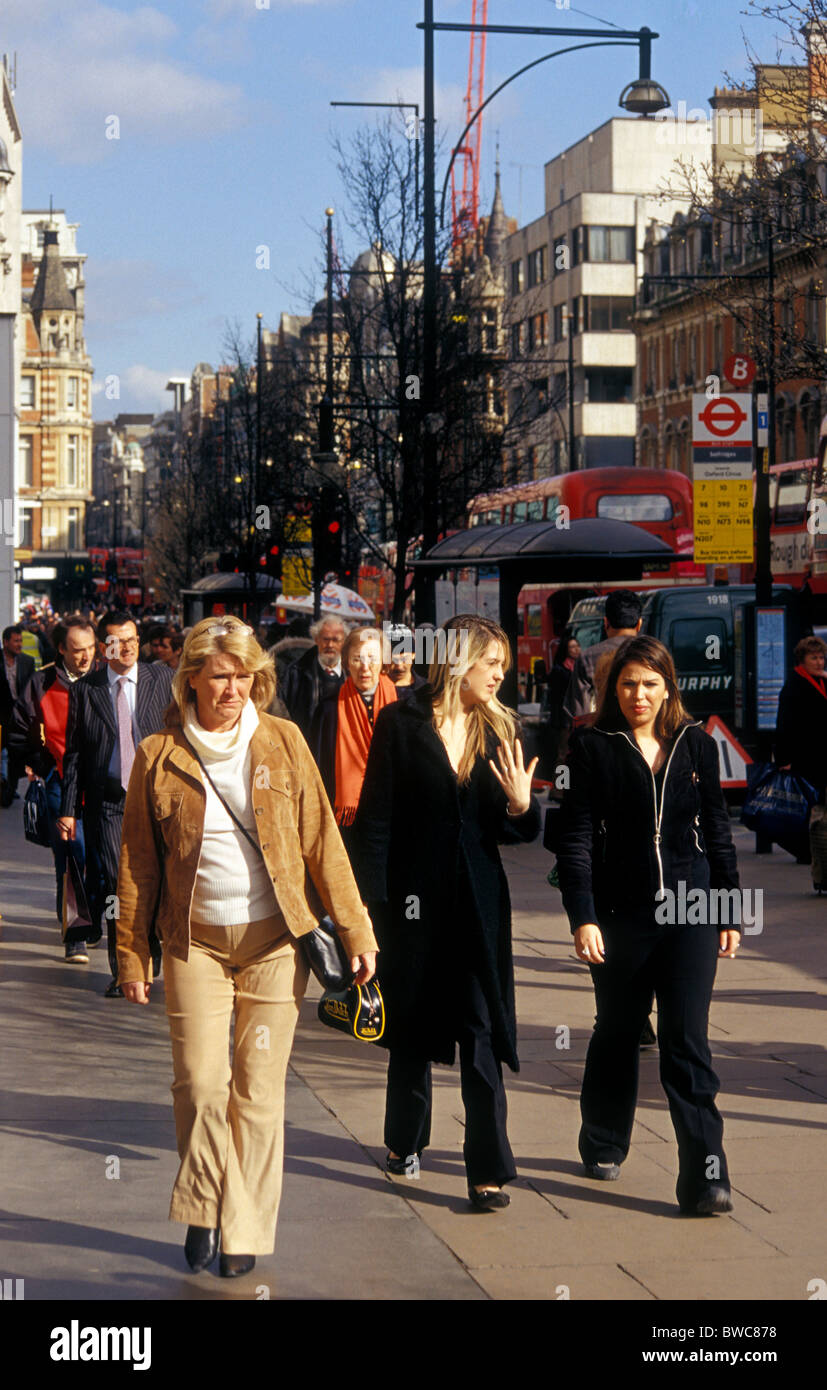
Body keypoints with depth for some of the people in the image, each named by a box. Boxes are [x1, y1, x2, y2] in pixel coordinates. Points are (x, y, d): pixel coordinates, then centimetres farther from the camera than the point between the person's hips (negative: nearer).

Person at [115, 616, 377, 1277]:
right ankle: (205, 1209, 16)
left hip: (274, 942, 0)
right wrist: (132, 953, 7)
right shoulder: (159, 756, 0)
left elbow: (321, 842, 5)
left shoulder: (283, 742, 1)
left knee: (259, 1090, 1)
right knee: (199, 1082, -7)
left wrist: (355, 929, 3)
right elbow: (138, 862, 7)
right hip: (195, 943, 0)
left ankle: (246, 1232, 13)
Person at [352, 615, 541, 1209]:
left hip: (479, 898, 2)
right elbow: (376, 818, -5)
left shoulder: (498, 730, 7)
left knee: (482, 1031, -4)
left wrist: (522, 805, -12)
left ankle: (490, 1168, -2)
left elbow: (510, 831, 10)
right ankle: (406, 1139, 33)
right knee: (412, 1025, 13)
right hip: (415, 893, -2)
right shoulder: (402, 723, -4)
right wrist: (373, 899, -9)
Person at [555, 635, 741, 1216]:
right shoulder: (593, 747, -2)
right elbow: (575, 837, -5)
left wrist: (731, 912, 10)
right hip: (622, 912, -1)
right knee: (618, 1032, 13)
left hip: (689, 908, 1)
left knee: (686, 1038, -6)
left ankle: (705, 1175, -7)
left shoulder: (696, 745, 5)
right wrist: (583, 916, -13)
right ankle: (604, 1144, 35)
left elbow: (718, 832, 12)